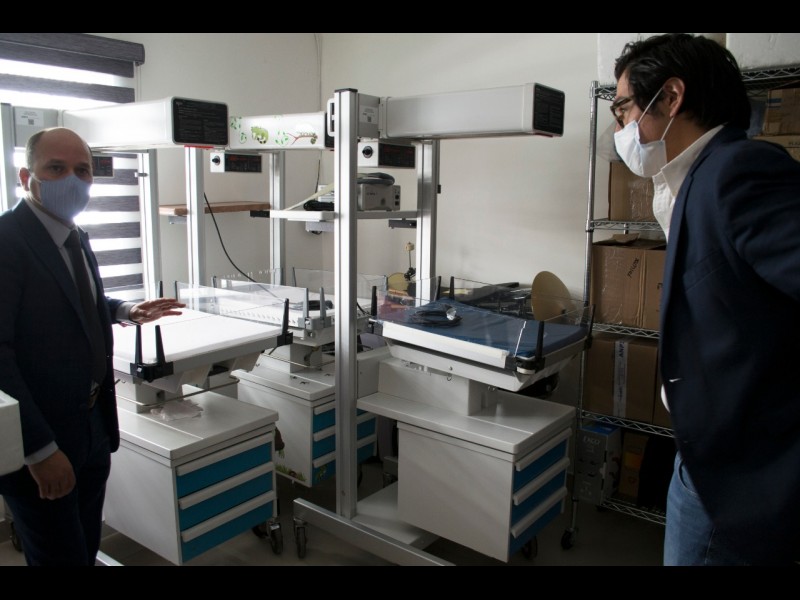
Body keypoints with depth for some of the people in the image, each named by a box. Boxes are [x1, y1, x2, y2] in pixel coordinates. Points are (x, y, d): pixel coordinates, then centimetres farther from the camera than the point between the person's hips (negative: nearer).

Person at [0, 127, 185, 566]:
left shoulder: (74, 238, 9)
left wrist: (125, 312, 10)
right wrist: (40, 449, -23)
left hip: (91, 429, 8)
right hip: (37, 444, -8)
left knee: (87, 550, 21)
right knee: (62, 556, 7)